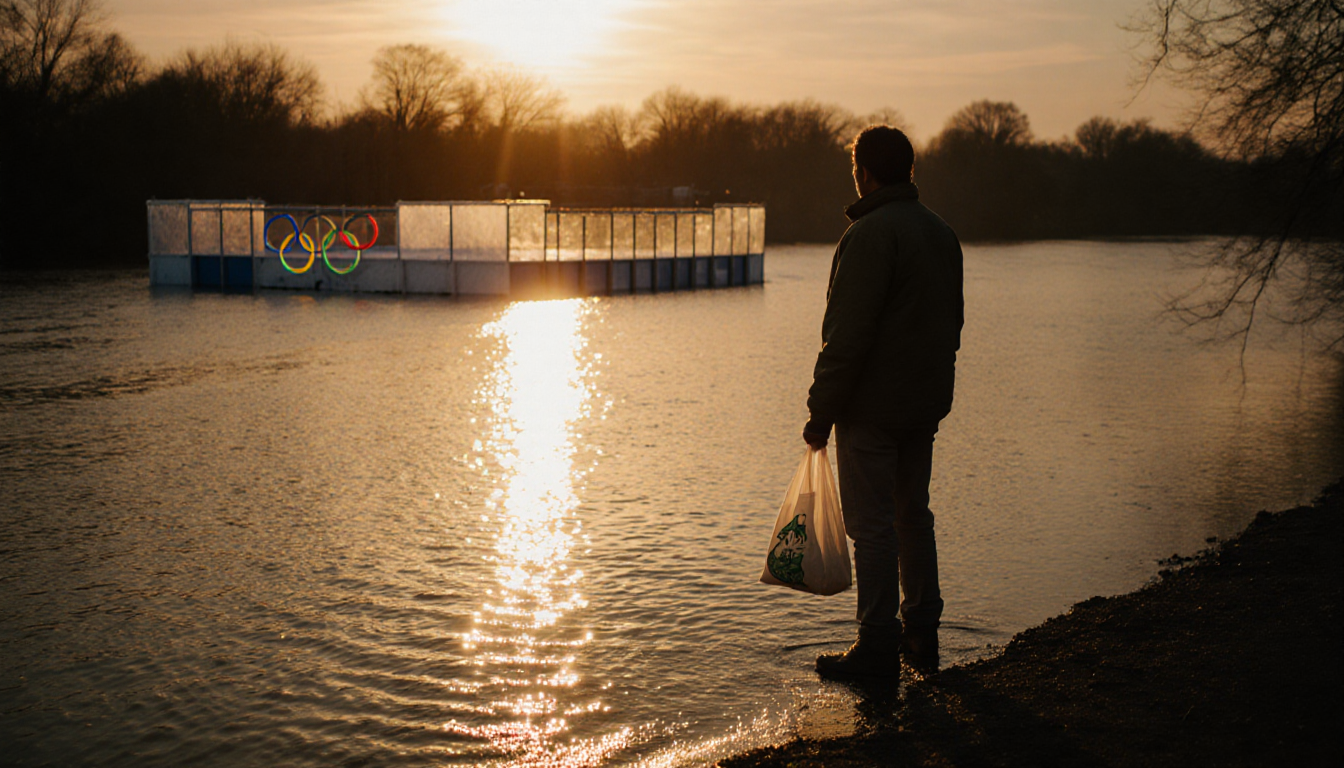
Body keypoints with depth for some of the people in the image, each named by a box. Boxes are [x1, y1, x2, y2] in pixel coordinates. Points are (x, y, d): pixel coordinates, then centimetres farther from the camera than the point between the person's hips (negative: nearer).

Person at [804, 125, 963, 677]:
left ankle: (878, 647, 3)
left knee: (873, 526, -2)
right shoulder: (942, 232, 12)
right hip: (926, 404, 9)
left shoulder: (871, 234, -17)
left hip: (872, 405, -9)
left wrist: (821, 412, -15)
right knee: (913, 516, 17)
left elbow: (847, 336, -21)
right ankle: (920, 634, 24)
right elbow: (953, 321, 18)